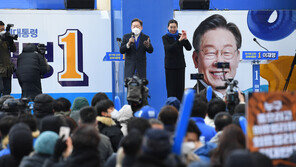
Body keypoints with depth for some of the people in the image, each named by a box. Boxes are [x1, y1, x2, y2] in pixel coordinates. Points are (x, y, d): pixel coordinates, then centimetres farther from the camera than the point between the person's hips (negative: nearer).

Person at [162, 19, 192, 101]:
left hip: (180, 65, 3)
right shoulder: (165, 37, -1)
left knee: (180, 87, 2)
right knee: (171, 88, -3)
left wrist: (185, 39, -17)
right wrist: (179, 40, -26)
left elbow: (189, 48, -1)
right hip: (170, 66, -3)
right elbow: (169, 48, -18)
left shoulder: (180, 36, 6)